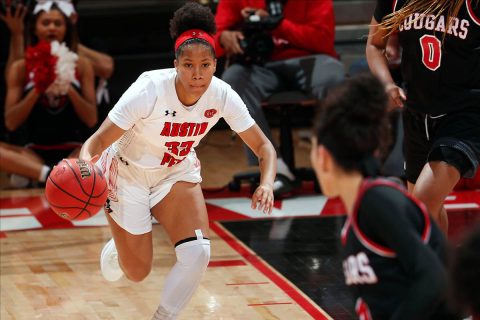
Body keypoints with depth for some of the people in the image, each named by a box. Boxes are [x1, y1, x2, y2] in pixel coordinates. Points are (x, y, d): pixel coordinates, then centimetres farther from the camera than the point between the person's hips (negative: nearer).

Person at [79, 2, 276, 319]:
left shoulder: (222, 95, -23)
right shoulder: (149, 90, -34)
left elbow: (263, 145, -14)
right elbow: (98, 141, -32)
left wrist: (266, 183, -35)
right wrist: (86, 163, -56)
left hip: (178, 172, 3)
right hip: (129, 173, -3)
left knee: (198, 254, -17)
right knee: (137, 272, 4)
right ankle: (118, 246, 42)